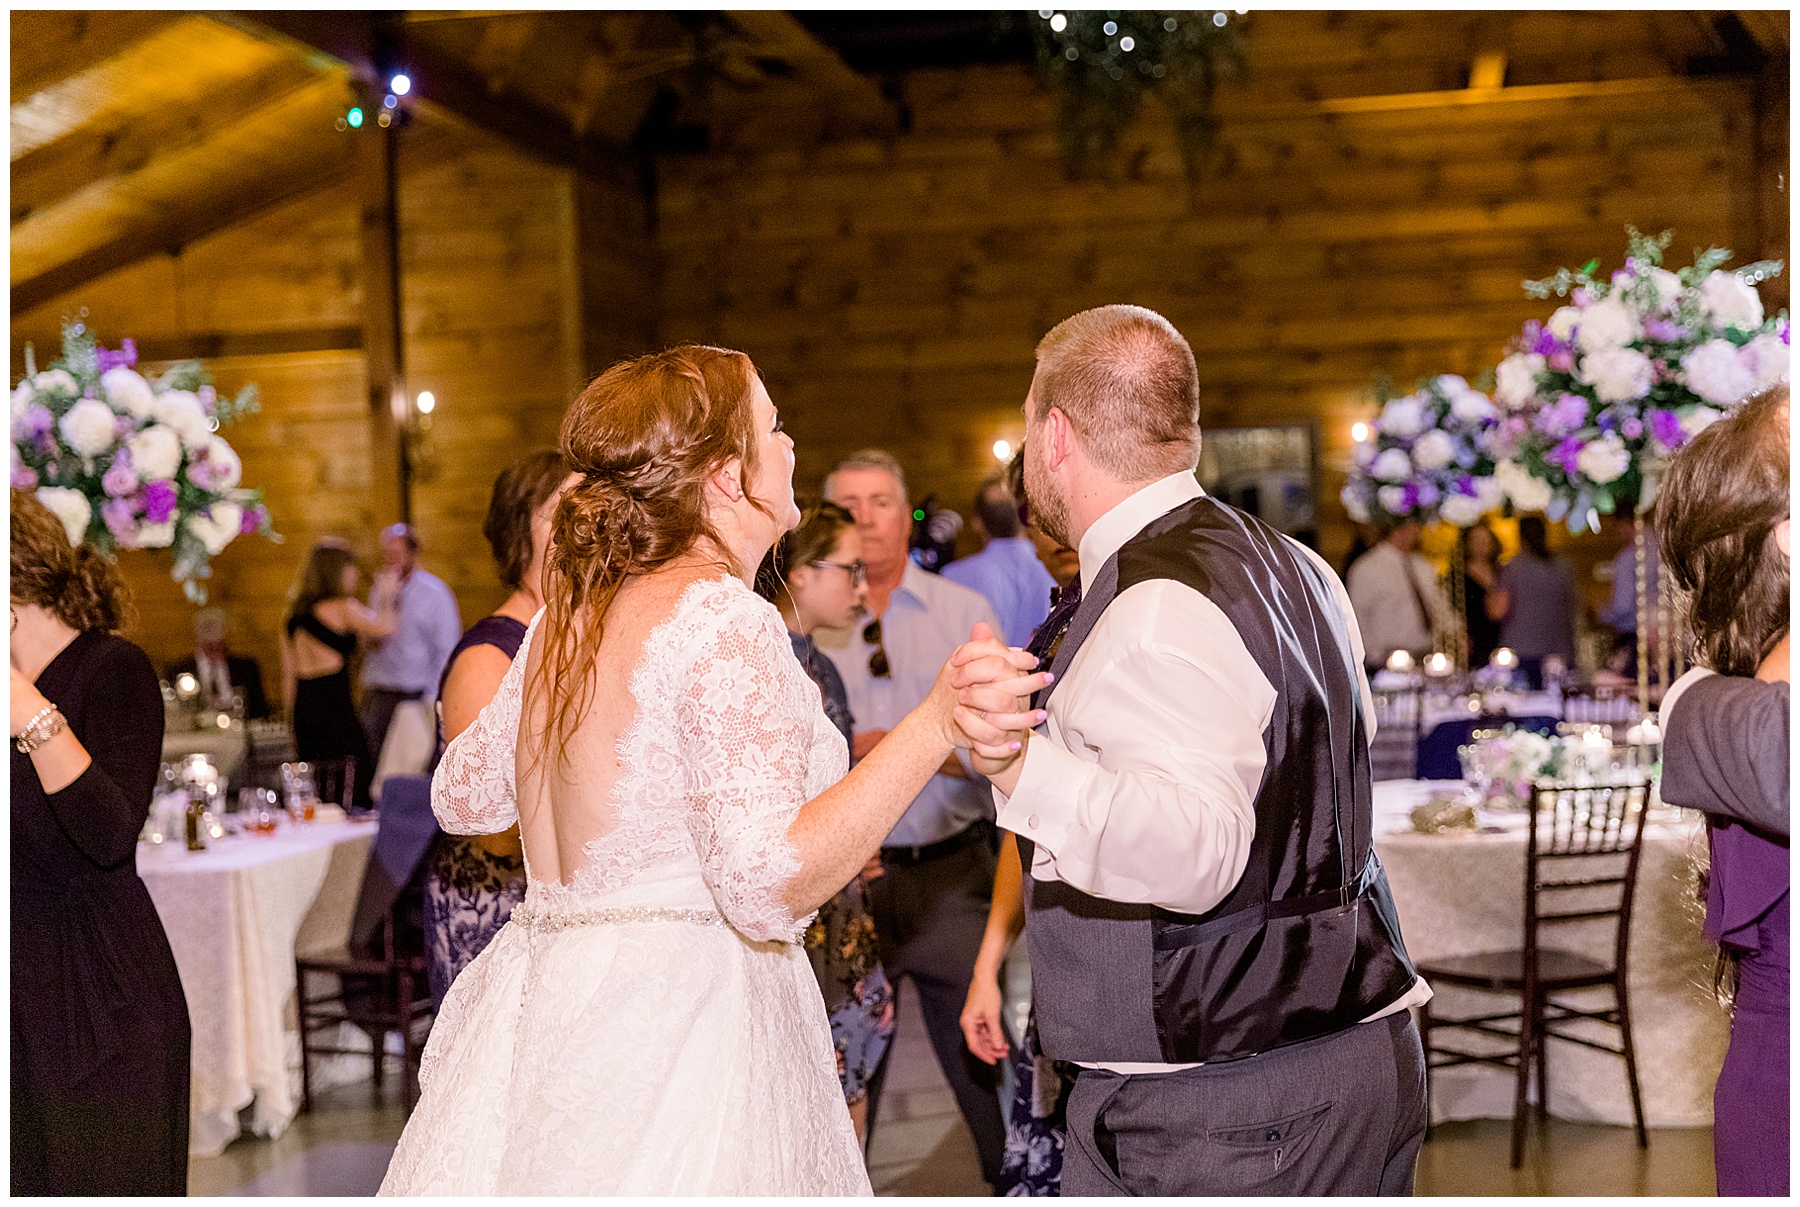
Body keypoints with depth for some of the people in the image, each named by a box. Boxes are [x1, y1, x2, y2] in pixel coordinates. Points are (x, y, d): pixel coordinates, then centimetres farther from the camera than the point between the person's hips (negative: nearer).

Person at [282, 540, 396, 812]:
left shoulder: (294, 614, 14)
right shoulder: (343, 607, -8)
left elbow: (288, 676, 16)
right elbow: (383, 628, 6)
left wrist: (293, 719, 22)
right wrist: (387, 600, 23)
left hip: (303, 708, 7)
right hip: (335, 706, -7)